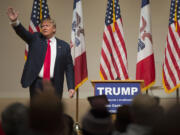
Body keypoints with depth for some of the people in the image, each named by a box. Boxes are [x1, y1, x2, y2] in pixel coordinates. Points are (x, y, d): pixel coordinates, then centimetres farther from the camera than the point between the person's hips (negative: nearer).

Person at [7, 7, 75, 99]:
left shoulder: (64, 46, 5)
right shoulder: (35, 39, 9)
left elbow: (69, 68, 4)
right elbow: (23, 33, -9)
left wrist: (71, 87, -4)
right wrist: (14, 21, -29)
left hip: (54, 85, -1)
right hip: (37, 84, 1)